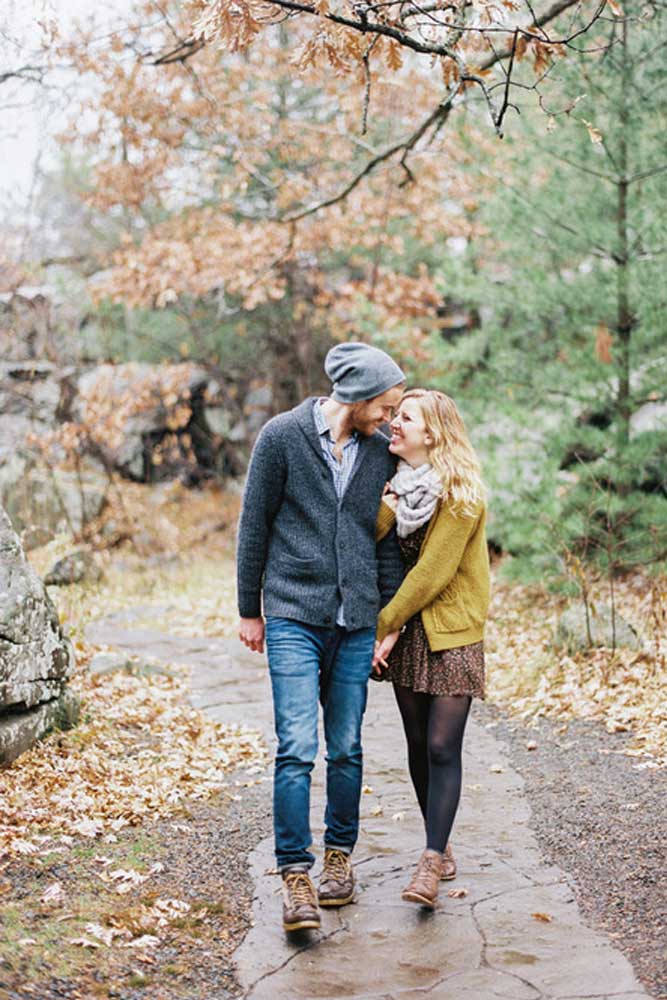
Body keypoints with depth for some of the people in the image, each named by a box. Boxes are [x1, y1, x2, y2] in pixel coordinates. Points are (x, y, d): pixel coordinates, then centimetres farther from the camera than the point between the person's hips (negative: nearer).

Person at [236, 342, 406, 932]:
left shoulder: (380, 451, 7)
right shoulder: (283, 436, -4)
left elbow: (386, 538, 14)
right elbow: (255, 525, 1)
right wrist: (249, 609, 4)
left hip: (356, 622, 4)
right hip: (293, 617, -3)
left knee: (346, 749, 8)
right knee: (297, 748, -10)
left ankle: (340, 856, 24)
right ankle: (295, 875, -3)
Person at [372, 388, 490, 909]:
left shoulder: (462, 494, -14)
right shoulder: (398, 483, 8)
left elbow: (432, 571, -17)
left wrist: (385, 624, -13)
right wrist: (391, 501, -20)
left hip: (452, 632, -6)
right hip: (407, 631, 6)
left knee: (442, 746, -10)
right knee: (418, 744, 10)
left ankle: (430, 864, -10)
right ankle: (441, 848, 23)